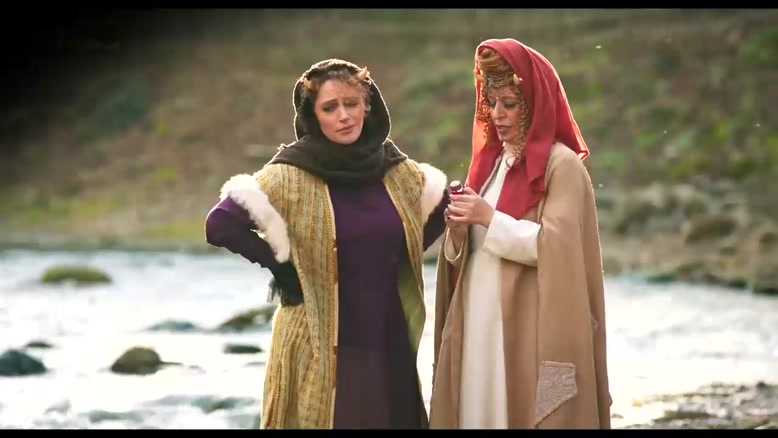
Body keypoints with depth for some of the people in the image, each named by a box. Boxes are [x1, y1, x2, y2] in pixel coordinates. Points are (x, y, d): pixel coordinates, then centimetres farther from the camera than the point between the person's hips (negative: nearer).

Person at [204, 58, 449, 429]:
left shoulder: (399, 173, 4)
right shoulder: (291, 176, -8)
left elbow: (443, 207, 22)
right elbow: (220, 224, -16)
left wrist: (397, 261, 10)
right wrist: (283, 266, -9)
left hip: (389, 346, 4)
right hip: (322, 351, -4)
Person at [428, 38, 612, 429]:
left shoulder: (561, 164, -5)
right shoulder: (491, 161, 16)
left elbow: (556, 247, -15)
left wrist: (491, 219, -17)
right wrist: (459, 231, -5)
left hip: (530, 328, -6)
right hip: (479, 324, 7)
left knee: (524, 410, -8)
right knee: (481, 407, 4)